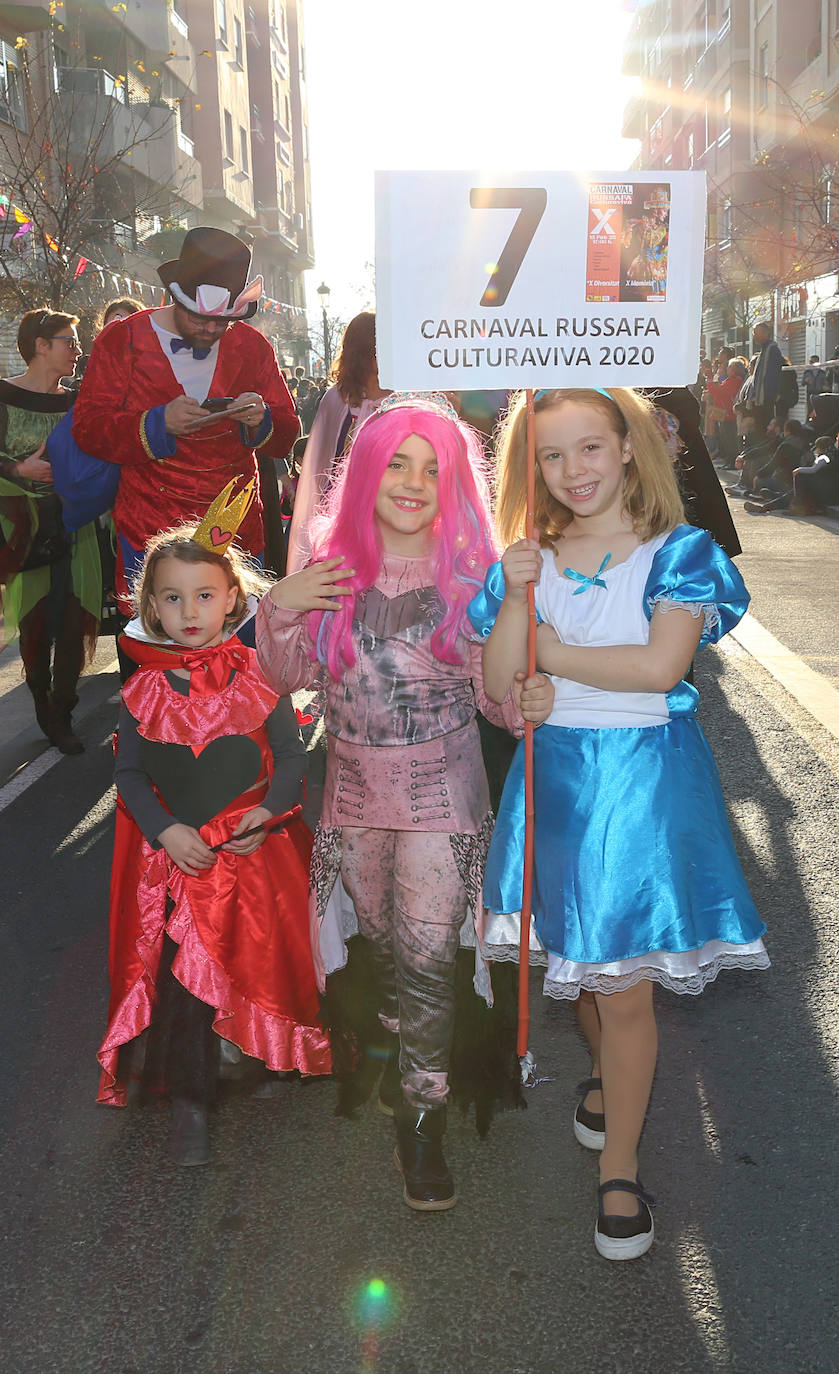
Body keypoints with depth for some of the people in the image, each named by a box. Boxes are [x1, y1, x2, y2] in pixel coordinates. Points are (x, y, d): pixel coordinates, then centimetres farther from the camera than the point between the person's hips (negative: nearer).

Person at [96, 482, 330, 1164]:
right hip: (173, 853, 1)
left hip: (253, 849, 0)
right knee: (181, 969, 0)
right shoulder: (144, 691, -1)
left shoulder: (259, 679, -4)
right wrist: (166, 831, -11)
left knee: (255, 960, 5)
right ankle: (191, 1101, 20)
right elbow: (129, 773, 3)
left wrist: (269, 812, -14)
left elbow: (290, 756, 1)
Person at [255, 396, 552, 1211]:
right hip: (354, 791, 3)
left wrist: (526, 702, -25)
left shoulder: (468, 569, -8)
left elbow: (490, 688, -3)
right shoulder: (330, 563, -4)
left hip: (440, 793, -3)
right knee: (382, 941, 20)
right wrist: (279, 609, -16)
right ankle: (405, 1054, 47)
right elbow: (287, 677, 1)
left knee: (426, 956, -4)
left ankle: (422, 1118, 13)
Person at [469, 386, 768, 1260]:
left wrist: (557, 654, -11)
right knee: (576, 955, 15)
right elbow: (497, 689, -2)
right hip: (554, 774, 4)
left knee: (625, 980, -2)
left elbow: (660, 665, -19)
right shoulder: (528, 563, 6)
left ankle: (619, 1170, 15)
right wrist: (517, 597, -15)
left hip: (643, 778, -3)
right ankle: (606, 1073, 46)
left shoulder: (679, 554, -4)